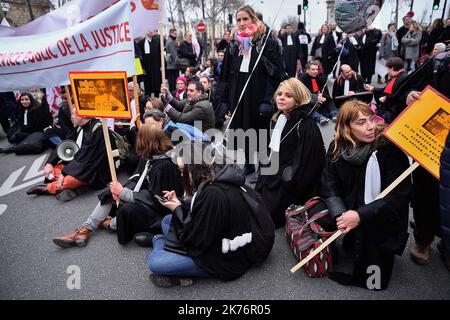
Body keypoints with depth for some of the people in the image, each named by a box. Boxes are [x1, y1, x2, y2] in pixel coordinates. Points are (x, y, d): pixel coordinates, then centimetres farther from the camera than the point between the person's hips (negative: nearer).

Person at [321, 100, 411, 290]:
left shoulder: (391, 148, -16)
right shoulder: (337, 148, -5)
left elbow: (398, 195, -19)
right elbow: (330, 186, -10)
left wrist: (360, 216, -30)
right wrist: (341, 216, -28)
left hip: (383, 219, -3)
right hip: (347, 211, 4)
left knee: (368, 227, -31)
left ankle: (371, 276, -6)